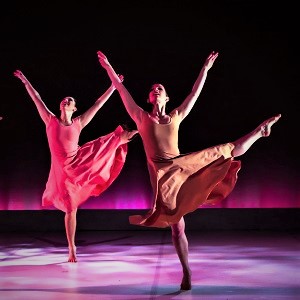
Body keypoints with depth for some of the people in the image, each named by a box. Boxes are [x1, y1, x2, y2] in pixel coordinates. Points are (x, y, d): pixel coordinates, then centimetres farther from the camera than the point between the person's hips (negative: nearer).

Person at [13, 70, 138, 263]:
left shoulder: (79, 123, -1)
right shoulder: (51, 120, -2)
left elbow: (98, 104, 1)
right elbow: (37, 99, 3)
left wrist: (114, 86, 3)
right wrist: (25, 81, 8)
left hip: (79, 163, 1)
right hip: (62, 169, -1)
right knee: (70, 209, 2)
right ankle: (72, 249, 16)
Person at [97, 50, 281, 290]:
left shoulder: (176, 116, 14)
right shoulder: (142, 117, 8)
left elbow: (195, 93, 20)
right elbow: (122, 90, 7)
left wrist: (205, 69, 25)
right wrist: (108, 67, 7)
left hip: (184, 166, 3)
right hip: (163, 174, -3)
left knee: (229, 151, 6)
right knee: (177, 226, -5)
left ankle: (260, 131, 30)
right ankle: (186, 273, 6)